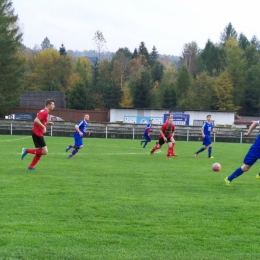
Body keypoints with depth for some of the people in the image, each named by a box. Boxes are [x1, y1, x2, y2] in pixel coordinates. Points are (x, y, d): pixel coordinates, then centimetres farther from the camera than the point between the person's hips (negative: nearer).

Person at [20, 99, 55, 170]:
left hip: (38, 134, 10)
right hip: (37, 134, -10)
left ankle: (30, 167, 13)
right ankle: (27, 150, -7)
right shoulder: (44, 112, -15)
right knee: (45, 151, -10)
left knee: (40, 152, 12)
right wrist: (44, 127, -26)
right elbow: (36, 120, -26)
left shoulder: (45, 112, 16)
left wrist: (48, 123, 13)